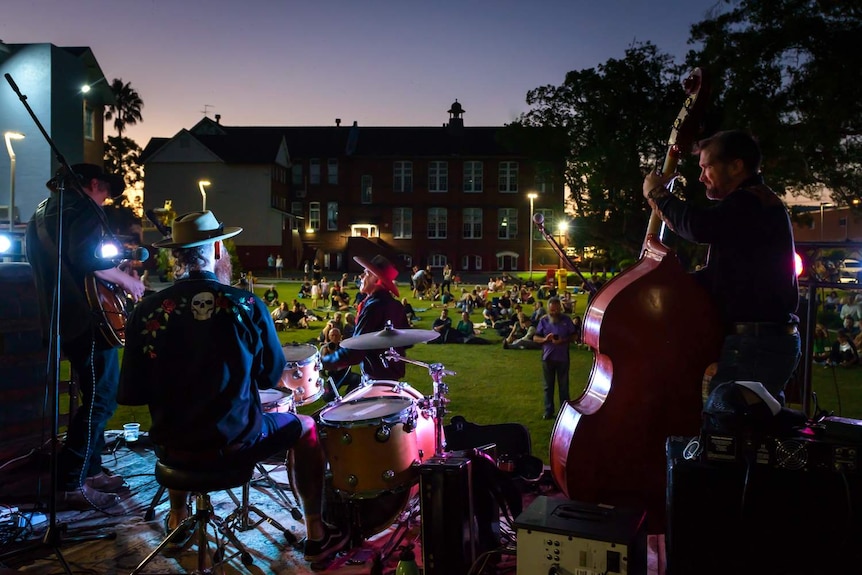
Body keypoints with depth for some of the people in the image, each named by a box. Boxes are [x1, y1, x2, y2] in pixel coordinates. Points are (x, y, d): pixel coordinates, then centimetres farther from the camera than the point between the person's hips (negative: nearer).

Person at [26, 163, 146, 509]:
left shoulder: (43, 212, 21)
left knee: (94, 396, 18)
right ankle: (69, 484, -5)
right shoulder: (82, 208, -9)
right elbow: (88, 258, -26)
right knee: (102, 399, -6)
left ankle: (90, 470, 23)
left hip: (61, 320, 10)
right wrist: (128, 281, -13)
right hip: (88, 318, -10)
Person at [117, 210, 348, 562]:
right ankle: (316, 535, 27)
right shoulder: (248, 306, -14)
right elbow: (271, 377, -2)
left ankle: (177, 518, 44)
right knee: (304, 427, 24)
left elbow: (132, 395, -4)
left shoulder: (147, 312, -10)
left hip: (172, 452, 3)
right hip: (235, 445, -3)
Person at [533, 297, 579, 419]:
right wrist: (545, 339, -19)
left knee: (563, 386, 7)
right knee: (548, 386, 9)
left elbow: (573, 336, 1)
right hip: (548, 357, 1)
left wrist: (563, 341, -18)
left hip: (563, 358, -1)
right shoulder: (543, 320, 0)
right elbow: (535, 338, 1)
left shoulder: (566, 320, -2)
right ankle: (549, 411, 20)